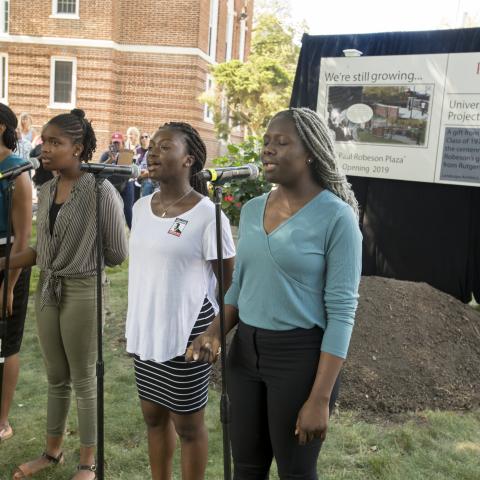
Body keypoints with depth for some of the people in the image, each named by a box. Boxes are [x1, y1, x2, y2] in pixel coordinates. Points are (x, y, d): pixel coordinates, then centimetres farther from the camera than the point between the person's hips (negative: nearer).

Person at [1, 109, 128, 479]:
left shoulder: (100, 189, -16)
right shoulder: (46, 190, 6)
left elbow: (117, 254, -12)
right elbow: (42, 250, 11)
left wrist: (83, 261, 1)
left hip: (83, 292, -6)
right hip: (47, 289, 6)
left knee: (84, 380, 8)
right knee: (56, 378, 20)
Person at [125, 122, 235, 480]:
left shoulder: (207, 214, -15)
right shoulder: (141, 207, 5)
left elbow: (231, 281, -11)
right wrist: (136, 321, 17)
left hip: (187, 332, -7)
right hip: (145, 329, 7)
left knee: (187, 423, 9)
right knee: (154, 415, 20)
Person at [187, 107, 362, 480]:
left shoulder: (336, 216, -14)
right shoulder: (252, 209, 5)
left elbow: (342, 311, -15)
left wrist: (320, 398, -18)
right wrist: (215, 333, -3)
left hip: (301, 356, -6)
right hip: (246, 350, 6)